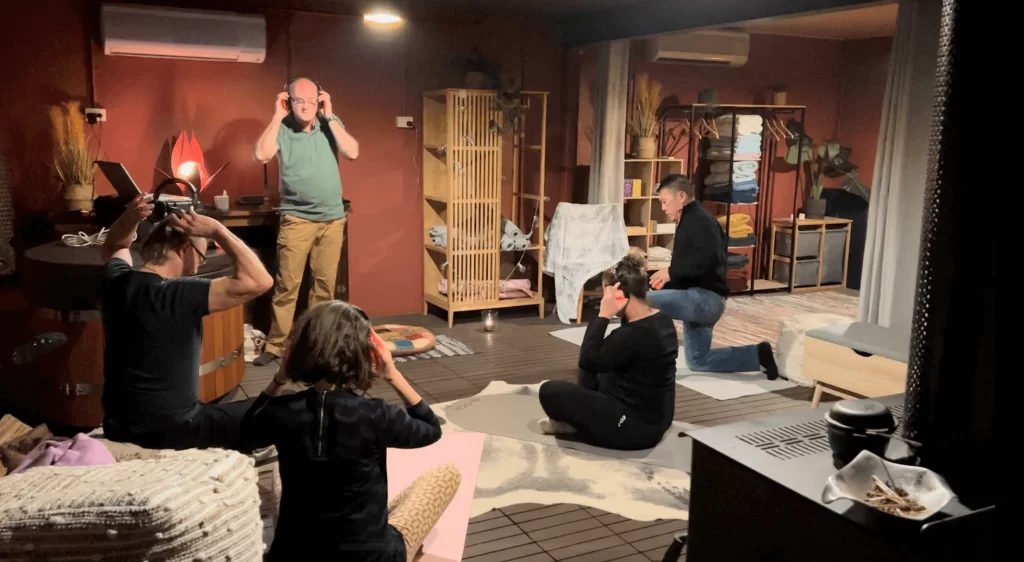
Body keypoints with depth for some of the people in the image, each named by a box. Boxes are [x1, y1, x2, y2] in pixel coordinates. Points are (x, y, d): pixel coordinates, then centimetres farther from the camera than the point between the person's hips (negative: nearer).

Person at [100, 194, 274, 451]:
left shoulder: (115, 282, -2)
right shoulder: (180, 295, -24)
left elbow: (114, 248, 22)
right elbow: (259, 281, -28)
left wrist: (129, 220, 0)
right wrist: (217, 230, -21)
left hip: (117, 426, 8)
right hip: (170, 431, -8)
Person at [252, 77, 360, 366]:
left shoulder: (330, 124, 4)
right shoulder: (282, 128, -4)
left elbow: (352, 152, -11)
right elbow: (261, 155, -20)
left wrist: (329, 116, -11)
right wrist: (276, 116, -15)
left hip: (333, 218, 3)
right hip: (296, 219, -3)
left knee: (325, 283, 8)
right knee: (287, 284, -2)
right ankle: (276, 344, 6)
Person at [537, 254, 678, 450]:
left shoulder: (635, 334, -28)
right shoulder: (661, 320, 1)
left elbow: (588, 360, -20)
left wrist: (603, 315, -21)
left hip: (636, 427, -10)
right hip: (653, 417, 10)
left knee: (549, 391, -7)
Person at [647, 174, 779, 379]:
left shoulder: (699, 220, -12)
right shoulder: (689, 221, 20)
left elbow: (708, 258, -27)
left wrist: (671, 272, -20)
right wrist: (669, 277, 7)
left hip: (704, 297, -11)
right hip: (699, 297, 11)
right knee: (698, 361, 18)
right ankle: (758, 354, 21)